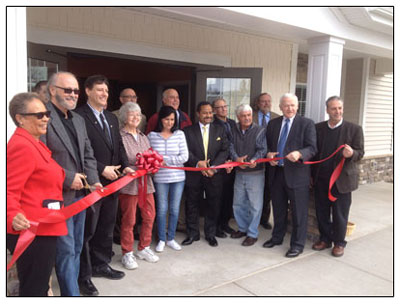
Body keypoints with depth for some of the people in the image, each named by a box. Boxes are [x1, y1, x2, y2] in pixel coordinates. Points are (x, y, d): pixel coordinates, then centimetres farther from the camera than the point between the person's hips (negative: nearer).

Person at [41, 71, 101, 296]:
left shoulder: (79, 120, 14)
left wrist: (94, 180, 1)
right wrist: (68, 178, -17)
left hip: (80, 194, 8)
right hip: (59, 196, -8)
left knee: (76, 248, 17)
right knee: (66, 250, 0)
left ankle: (70, 289, 32)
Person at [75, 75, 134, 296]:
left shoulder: (112, 118, 15)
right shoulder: (79, 116, -11)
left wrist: (125, 165, 1)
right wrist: (101, 169, -19)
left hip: (111, 181, 8)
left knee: (106, 227, 19)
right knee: (87, 230, 3)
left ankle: (101, 265, 35)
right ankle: (84, 276, 17)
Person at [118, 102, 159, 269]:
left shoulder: (143, 137, 17)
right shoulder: (120, 137, -8)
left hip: (146, 182, 7)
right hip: (129, 184, -7)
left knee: (149, 216, 11)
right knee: (128, 220, 3)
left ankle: (144, 248, 29)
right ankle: (127, 253, 20)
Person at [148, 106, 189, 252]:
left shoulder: (180, 134, 0)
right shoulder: (152, 135, -1)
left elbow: (184, 157, -6)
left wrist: (165, 159, -12)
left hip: (178, 177, 1)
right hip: (160, 178, -1)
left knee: (175, 209, 10)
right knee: (162, 209, 6)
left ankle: (171, 238, 27)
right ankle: (162, 239, 24)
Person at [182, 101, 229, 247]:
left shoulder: (220, 130, 8)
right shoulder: (188, 131, 4)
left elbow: (224, 150, 0)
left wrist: (214, 167, -13)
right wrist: (197, 163, -18)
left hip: (214, 175, 1)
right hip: (194, 175, -1)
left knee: (213, 206, 8)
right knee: (192, 206, 7)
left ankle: (210, 234, 24)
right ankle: (192, 234, 23)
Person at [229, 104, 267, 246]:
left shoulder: (260, 131, -6)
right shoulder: (233, 131, 5)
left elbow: (262, 149, -14)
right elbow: (231, 147, -2)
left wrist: (254, 160, -32)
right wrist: (236, 158, -21)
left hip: (255, 173, -4)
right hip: (239, 173, 5)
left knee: (255, 205, 1)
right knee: (238, 204, 16)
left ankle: (252, 234, 15)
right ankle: (243, 228, 34)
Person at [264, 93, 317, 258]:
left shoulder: (307, 124, -4)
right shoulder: (272, 124, 10)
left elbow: (312, 148, -11)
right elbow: (267, 145, 16)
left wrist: (299, 154, -30)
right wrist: (269, 154, -5)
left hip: (296, 174, -4)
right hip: (276, 172, 5)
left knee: (299, 212, 4)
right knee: (278, 209, 19)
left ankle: (297, 245, 20)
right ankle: (277, 237, 38)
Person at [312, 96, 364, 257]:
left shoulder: (354, 129, -2)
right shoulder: (318, 128, 6)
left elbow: (360, 152, -3)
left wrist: (351, 154, -27)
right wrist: (312, 174, 3)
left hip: (342, 179, -3)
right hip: (321, 179, 3)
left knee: (340, 213, 6)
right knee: (321, 211, 11)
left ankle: (339, 242, 24)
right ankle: (325, 239, 29)